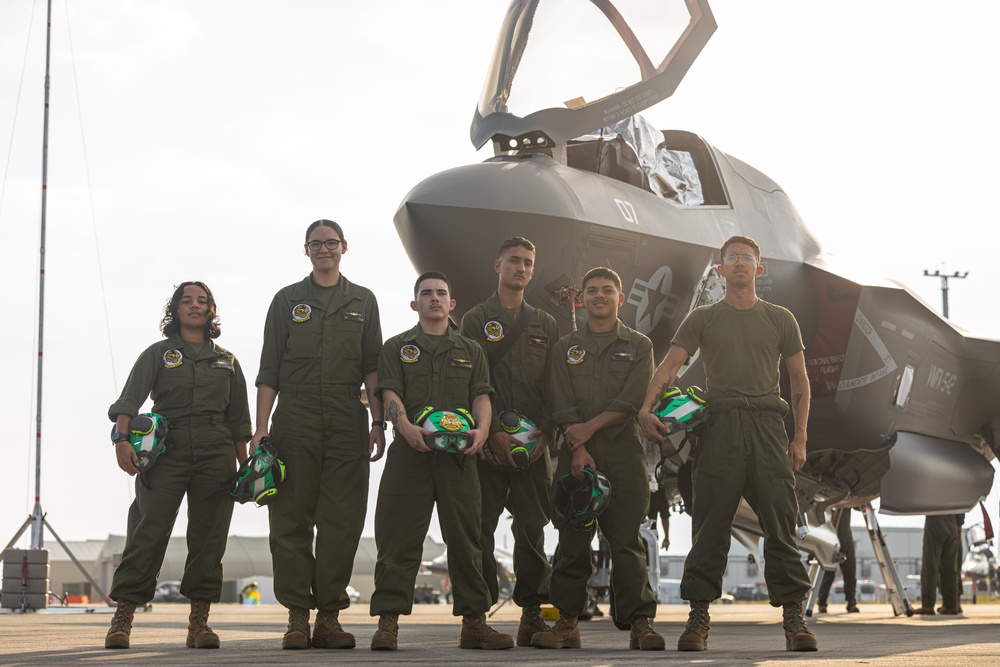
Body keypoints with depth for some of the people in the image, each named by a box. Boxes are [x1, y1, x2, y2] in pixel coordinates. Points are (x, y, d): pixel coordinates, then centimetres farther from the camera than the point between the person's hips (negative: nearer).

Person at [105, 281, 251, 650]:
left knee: (208, 535, -1)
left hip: (215, 454, 3)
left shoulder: (227, 361, 19)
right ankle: (122, 619, -10)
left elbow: (238, 420, 19)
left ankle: (199, 621, 2)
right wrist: (121, 439, -20)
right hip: (166, 450, -3)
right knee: (149, 529, -10)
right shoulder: (158, 354, 10)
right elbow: (129, 400, -3)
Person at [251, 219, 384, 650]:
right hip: (295, 424, 0)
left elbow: (372, 367, 11)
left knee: (341, 524, -3)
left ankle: (330, 616, 2)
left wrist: (378, 422, 0)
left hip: (347, 427, 1)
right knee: (291, 522, -3)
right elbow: (269, 370, 8)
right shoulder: (287, 301, 12)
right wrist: (261, 428, 0)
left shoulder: (363, 302, 14)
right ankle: (298, 617, 2)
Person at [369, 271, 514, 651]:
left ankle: (473, 623, 6)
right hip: (410, 451, -2)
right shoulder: (396, 348, 13)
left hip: (458, 454, 2)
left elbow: (481, 395, 7)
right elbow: (390, 394, -1)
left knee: (466, 538, 2)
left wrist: (482, 428, -15)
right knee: (398, 538, -6)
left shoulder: (470, 352, 19)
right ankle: (388, 622, -5)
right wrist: (407, 427, -21)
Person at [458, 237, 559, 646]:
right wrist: (493, 432, -12)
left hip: (534, 443, 2)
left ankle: (531, 612, 2)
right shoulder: (475, 321, 9)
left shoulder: (545, 325, 17)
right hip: (487, 441, -2)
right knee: (480, 527, -3)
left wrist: (545, 431, -6)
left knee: (532, 528, -1)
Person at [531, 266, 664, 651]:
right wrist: (578, 450, -10)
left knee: (627, 539, -5)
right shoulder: (566, 348, 15)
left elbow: (630, 400, -2)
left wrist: (590, 426, -10)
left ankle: (639, 623, -4)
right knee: (572, 540, 0)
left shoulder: (638, 346, 11)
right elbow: (563, 407, 4)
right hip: (576, 452, 2)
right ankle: (566, 622, 4)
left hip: (623, 450, -1)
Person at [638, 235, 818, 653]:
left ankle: (793, 617, 0)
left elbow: (799, 381, 15)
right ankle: (699, 617, 2)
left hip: (767, 424, 1)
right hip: (720, 425, -1)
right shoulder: (702, 319, 12)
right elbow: (670, 364, 0)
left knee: (780, 523, -3)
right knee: (710, 526, -2)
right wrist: (646, 408, -16)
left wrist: (800, 438, 6)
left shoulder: (780, 320, 15)